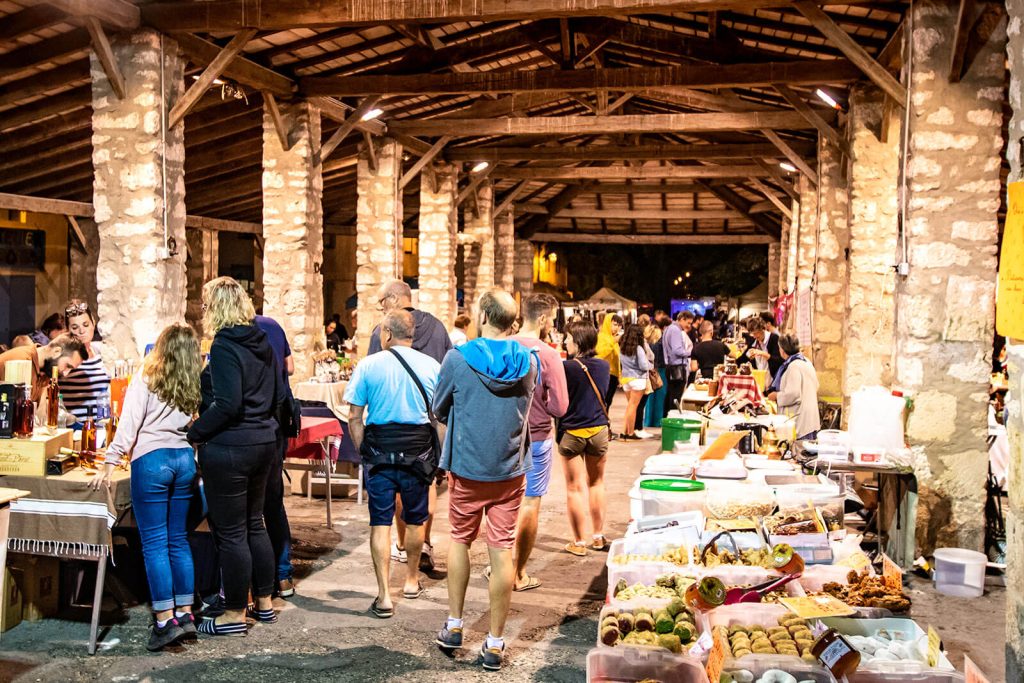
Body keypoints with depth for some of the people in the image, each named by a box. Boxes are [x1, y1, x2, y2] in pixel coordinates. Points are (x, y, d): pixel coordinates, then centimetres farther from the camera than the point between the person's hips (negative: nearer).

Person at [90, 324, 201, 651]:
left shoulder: (146, 378, -4)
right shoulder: (195, 385, 8)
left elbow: (128, 425, -9)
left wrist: (109, 465, -9)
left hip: (151, 461, -4)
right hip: (185, 459, 5)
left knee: (154, 542, 0)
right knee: (178, 539, 13)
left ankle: (165, 620, -2)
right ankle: (185, 614, 16)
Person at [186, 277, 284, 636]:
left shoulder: (224, 346, -16)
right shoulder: (261, 342, 8)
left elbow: (227, 404, -23)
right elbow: (278, 394, 14)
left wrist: (194, 432, -14)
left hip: (229, 447, -9)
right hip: (263, 441, 9)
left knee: (230, 532, 2)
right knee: (254, 524, 19)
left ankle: (235, 614, 12)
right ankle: (264, 602, 28)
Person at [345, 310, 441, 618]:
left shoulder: (368, 365, -3)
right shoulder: (432, 366, 0)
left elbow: (354, 416, -3)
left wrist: (363, 450, 7)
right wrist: (439, 455, 12)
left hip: (380, 452, -1)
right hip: (418, 452, 2)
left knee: (380, 523, 3)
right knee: (415, 520, 18)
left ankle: (384, 596, 1)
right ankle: (411, 579, 35)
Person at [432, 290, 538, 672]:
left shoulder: (458, 359, -12)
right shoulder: (529, 363, -3)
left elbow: (440, 410, 0)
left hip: (466, 467, -1)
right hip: (511, 471, 1)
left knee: (460, 540, 19)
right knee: (502, 552, 4)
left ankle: (454, 625, 24)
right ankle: (494, 644, 10)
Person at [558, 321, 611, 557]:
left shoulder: (566, 367, -16)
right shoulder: (603, 365, -1)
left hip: (572, 432, -4)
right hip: (599, 430, 4)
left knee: (575, 488, 4)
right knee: (596, 483, 18)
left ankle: (578, 542, 8)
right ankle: (598, 536, 25)